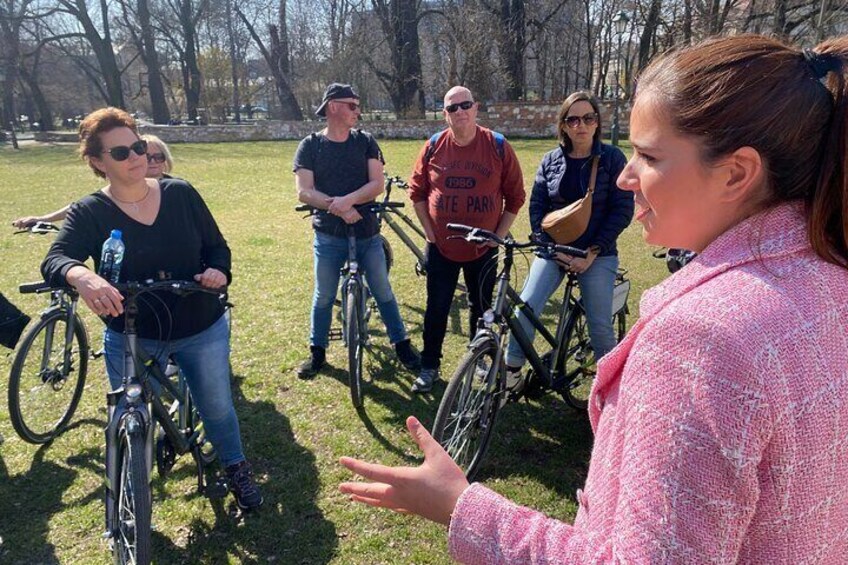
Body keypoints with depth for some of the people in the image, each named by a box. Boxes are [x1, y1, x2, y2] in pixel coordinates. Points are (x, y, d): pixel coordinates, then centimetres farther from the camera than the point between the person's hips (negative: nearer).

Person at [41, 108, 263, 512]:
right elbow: (55, 259, -25)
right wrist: (81, 276, -49)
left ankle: (237, 470, 41)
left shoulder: (181, 194, -4)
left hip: (202, 330, 1)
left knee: (217, 409, 14)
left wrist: (218, 270, -23)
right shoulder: (89, 213, -10)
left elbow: (216, 245, 1)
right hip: (131, 338, -1)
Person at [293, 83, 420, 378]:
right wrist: (339, 208, -22)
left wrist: (346, 200, -23)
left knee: (383, 292, 9)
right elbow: (304, 192, -10)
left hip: (367, 233, 1)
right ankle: (317, 351, 27)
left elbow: (377, 184, -7)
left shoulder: (365, 141, 3)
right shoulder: (310, 145, -1)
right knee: (324, 297, 11)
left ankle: (401, 344, 24)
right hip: (329, 235, -1)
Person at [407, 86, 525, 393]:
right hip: (441, 247, 1)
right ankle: (429, 367, 21)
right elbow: (417, 191, 7)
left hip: (483, 249, 0)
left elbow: (515, 196, 0)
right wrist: (429, 229, 0)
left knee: (481, 308, 13)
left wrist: (499, 234, -4)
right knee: (437, 309, 6)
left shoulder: (498, 146, -6)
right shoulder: (433, 146, -2)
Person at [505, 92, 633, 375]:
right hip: (554, 250, 2)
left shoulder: (612, 158, -2)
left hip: (597, 254, -2)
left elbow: (623, 210, -6)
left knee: (600, 325, 0)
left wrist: (593, 251, -12)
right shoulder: (551, 160, 5)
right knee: (525, 309, -13)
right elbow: (536, 206, 4)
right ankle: (510, 371, 4)